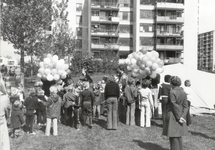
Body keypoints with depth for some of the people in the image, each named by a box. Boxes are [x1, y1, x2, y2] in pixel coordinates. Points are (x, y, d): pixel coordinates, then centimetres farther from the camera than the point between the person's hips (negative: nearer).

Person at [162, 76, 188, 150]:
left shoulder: (172, 92, -17)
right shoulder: (183, 92, 4)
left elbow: (174, 106, -18)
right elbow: (185, 106, 1)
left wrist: (179, 117, -12)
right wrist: (182, 116, -6)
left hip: (173, 116, -7)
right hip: (180, 116, 7)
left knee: (173, 136, 2)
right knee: (179, 135, 20)